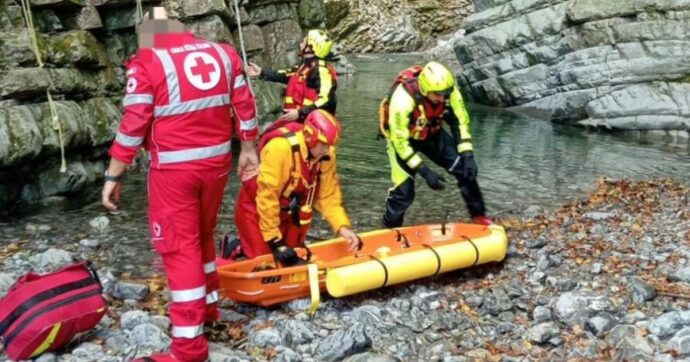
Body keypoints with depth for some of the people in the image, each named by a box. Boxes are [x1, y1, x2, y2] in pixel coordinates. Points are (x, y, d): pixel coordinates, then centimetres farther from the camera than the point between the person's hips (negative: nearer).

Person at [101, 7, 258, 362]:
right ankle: (207, 306, 38)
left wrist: (113, 176, -6)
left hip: (174, 168, -5)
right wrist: (248, 149, 19)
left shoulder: (147, 63, -10)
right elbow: (245, 107, 8)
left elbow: (133, 126, -13)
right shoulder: (223, 53, 5)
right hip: (216, 161, 6)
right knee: (202, 236, 23)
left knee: (180, 247, 0)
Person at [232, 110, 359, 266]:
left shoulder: (327, 155, -14)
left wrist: (343, 227, -23)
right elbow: (267, 196, -31)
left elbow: (329, 196, -7)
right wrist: (276, 242, -27)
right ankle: (236, 247, 16)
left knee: (292, 257, 9)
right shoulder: (280, 147, -34)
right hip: (257, 207, -6)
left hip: (289, 210, 6)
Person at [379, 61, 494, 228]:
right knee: (404, 190, -11)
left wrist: (468, 156, -23)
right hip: (402, 138, -4)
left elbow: (461, 123, -12)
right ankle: (390, 229, 14)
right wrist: (425, 172, -33)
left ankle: (478, 215, 12)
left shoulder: (449, 91, -25)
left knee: (465, 169, -7)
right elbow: (400, 141, -31)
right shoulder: (403, 98, -38)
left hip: (432, 133, 4)